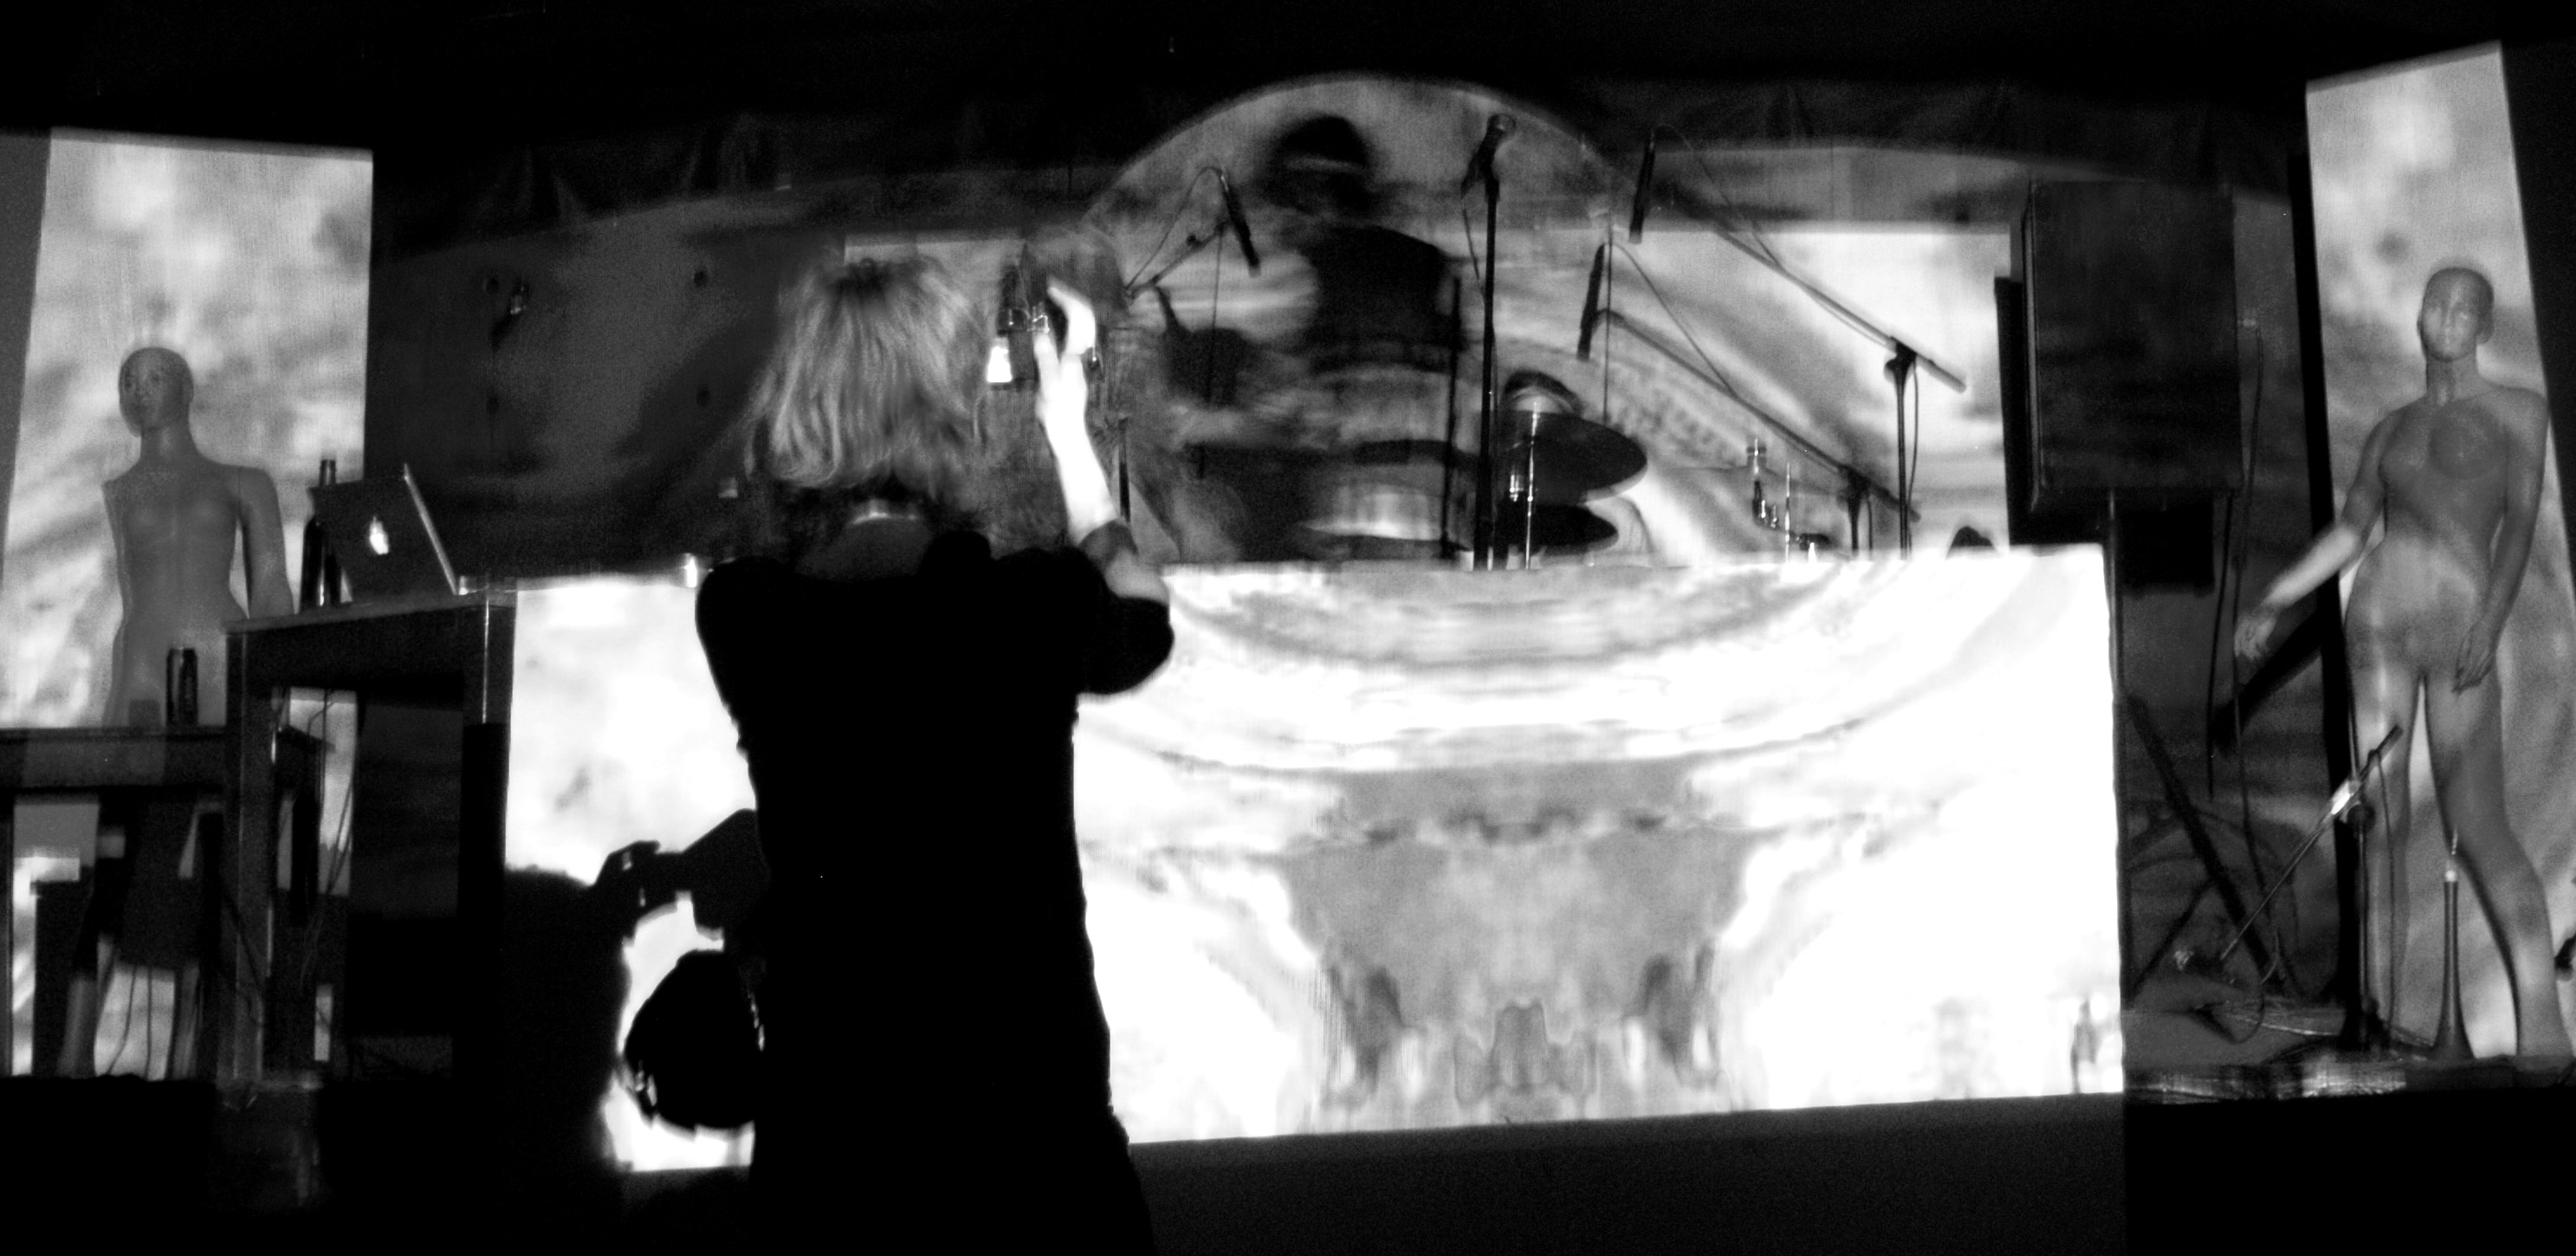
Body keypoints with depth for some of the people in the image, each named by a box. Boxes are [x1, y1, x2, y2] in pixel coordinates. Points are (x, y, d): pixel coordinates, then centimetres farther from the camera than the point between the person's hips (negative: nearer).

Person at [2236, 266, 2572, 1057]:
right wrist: (2273, 604, 12)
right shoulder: (2392, 427, 18)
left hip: (2460, 626, -3)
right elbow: (2349, 532, 20)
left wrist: (2491, 619, -16)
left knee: (2476, 822, -11)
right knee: (2377, 822, -1)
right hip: (2379, 620, 4)